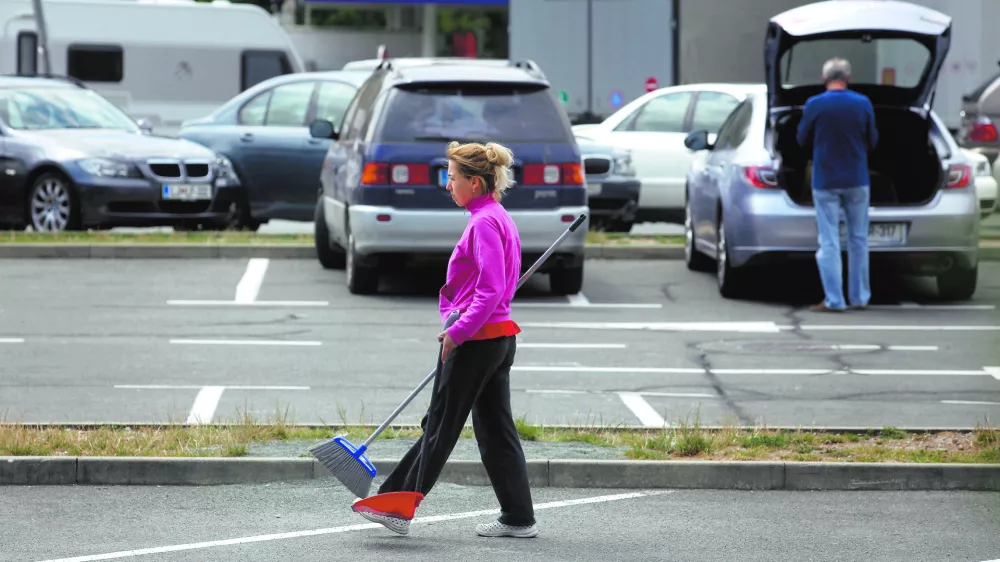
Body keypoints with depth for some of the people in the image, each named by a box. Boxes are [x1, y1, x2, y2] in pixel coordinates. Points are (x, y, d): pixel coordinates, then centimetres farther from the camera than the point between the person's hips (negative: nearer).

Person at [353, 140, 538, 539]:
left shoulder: (484, 223, -16)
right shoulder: (499, 218, 14)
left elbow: (491, 289, -23)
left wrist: (458, 331, -20)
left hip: (476, 341, -10)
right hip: (499, 338, 10)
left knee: (440, 426, -1)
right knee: (495, 428, 10)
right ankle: (518, 517, 9)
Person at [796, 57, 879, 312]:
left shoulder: (814, 105, -9)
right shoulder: (863, 104, -4)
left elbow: (803, 140, 3)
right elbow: (872, 141, 7)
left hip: (825, 183, -2)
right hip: (857, 181, 2)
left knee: (829, 242, 0)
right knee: (858, 239, 13)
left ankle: (834, 300, -4)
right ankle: (859, 297, 17)